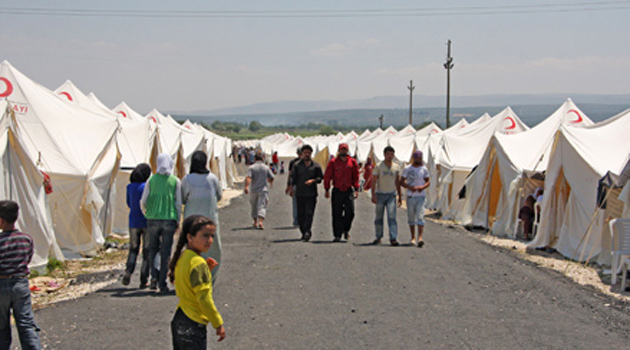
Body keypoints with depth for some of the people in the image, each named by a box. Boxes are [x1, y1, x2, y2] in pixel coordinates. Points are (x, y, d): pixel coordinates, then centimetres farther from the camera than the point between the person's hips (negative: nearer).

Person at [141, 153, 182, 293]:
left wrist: (146, 213, 20)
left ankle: (154, 276, -2)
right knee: (165, 252, 4)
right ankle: (162, 283, 3)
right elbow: (178, 203, 0)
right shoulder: (175, 181, 1)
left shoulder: (151, 179, 2)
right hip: (169, 219, -1)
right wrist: (178, 221, 9)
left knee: (153, 250, 15)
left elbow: (143, 201, 1)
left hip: (153, 219, 1)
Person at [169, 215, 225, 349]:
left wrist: (207, 269, 10)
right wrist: (218, 324, -13)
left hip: (179, 319, 9)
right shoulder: (198, 263, -20)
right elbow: (204, 299, -21)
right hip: (193, 325, -9)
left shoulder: (182, 257, 7)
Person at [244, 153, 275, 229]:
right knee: (262, 206, -5)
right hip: (263, 189, 0)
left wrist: (246, 187, -26)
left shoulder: (252, 167, -2)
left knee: (254, 206, 17)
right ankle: (260, 222, -24)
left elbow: (248, 177, -17)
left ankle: (255, 222, 24)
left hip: (254, 190, 0)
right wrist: (270, 182, 27)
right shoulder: (266, 167, 2)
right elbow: (272, 178, 4)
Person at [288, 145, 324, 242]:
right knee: (301, 214, 3)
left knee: (309, 213, -12)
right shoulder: (297, 165, 9)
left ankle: (307, 231, -15)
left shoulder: (315, 165, 8)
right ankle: (304, 233, 15)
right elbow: (293, 178, 8)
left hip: (311, 194, -1)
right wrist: (291, 187, -3)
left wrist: (313, 180, -11)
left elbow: (321, 177, 6)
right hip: (300, 193, 1)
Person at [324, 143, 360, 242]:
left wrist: (356, 189, 3)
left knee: (350, 213, -4)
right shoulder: (333, 162, 0)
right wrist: (327, 190, -2)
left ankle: (346, 230, 21)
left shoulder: (352, 162, 5)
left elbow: (356, 176, 10)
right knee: (337, 214, 1)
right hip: (337, 191, -1)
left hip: (349, 191, 1)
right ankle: (337, 235, 7)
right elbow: (327, 176, 2)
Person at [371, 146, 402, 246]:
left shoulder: (396, 167, 7)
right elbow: (374, 181, -4)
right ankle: (378, 237, 18)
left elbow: (397, 182, 14)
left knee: (392, 216, -10)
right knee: (378, 217, 6)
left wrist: (400, 196, 11)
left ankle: (393, 238, -14)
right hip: (380, 194, -1)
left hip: (391, 195, 1)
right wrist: (373, 195, -13)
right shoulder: (378, 166, -2)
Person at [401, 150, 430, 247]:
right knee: (411, 218, 6)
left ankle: (420, 238, -21)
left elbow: (428, 181, 10)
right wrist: (410, 187, -17)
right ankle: (413, 238, 19)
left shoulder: (424, 169, 5)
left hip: (421, 196, -1)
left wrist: (423, 187, -12)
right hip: (410, 196, 1)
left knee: (420, 217, -13)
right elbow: (402, 182, 2)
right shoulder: (407, 169, 2)